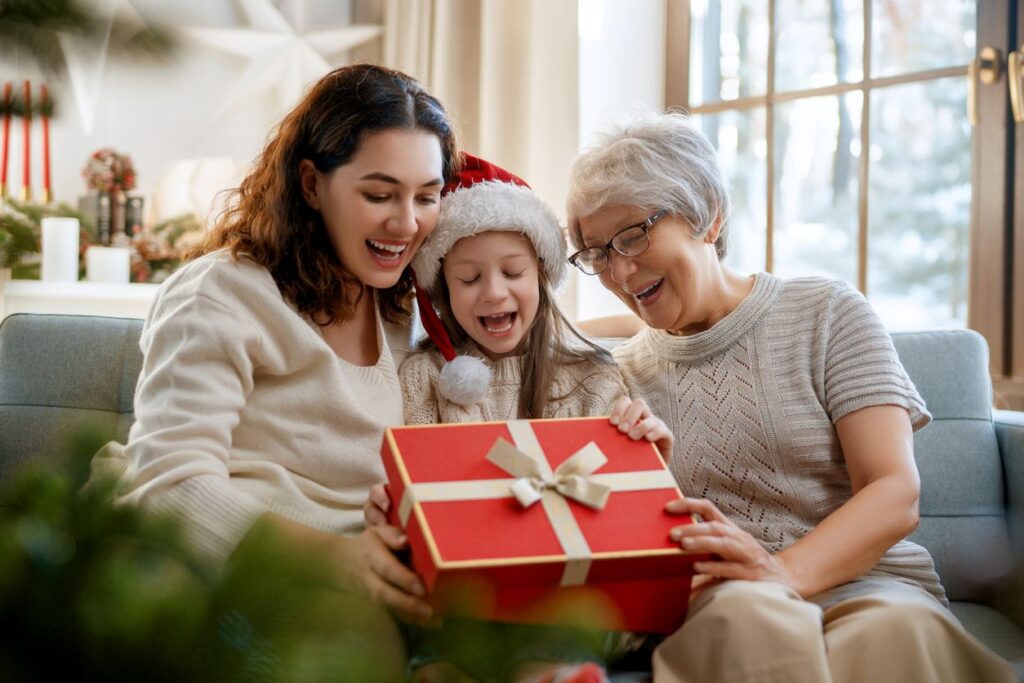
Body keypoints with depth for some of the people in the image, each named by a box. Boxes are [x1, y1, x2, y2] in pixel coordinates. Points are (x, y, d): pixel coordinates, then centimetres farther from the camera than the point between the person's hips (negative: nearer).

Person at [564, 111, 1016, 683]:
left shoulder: (829, 314, 5)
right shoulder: (626, 372, 14)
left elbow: (895, 496, -5)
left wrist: (783, 571, -24)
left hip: (866, 581, -1)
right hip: (711, 601, 1)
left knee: (895, 631, -38)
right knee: (747, 614, -37)